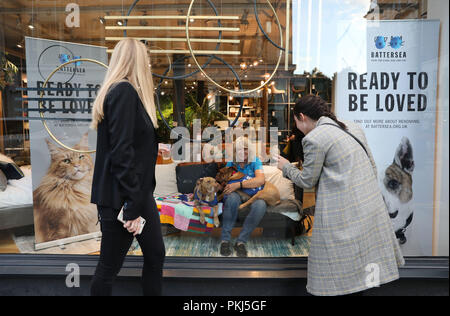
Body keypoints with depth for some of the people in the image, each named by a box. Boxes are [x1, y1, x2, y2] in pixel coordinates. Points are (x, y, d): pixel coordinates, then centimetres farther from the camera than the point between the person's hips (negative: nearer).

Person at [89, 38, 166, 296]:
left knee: (156, 255, 16)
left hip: (139, 193, 10)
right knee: (109, 267, 7)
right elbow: (121, 153, -22)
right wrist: (131, 207, -21)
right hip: (121, 199, -10)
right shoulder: (124, 91, -15)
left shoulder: (126, 92, 15)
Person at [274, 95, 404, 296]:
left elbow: (307, 181, -6)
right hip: (371, 202, 8)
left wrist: (286, 167, 11)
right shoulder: (352, 128, 10)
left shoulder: (314, 139, -13)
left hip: (343, 211, -8)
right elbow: (372, 165, 14)